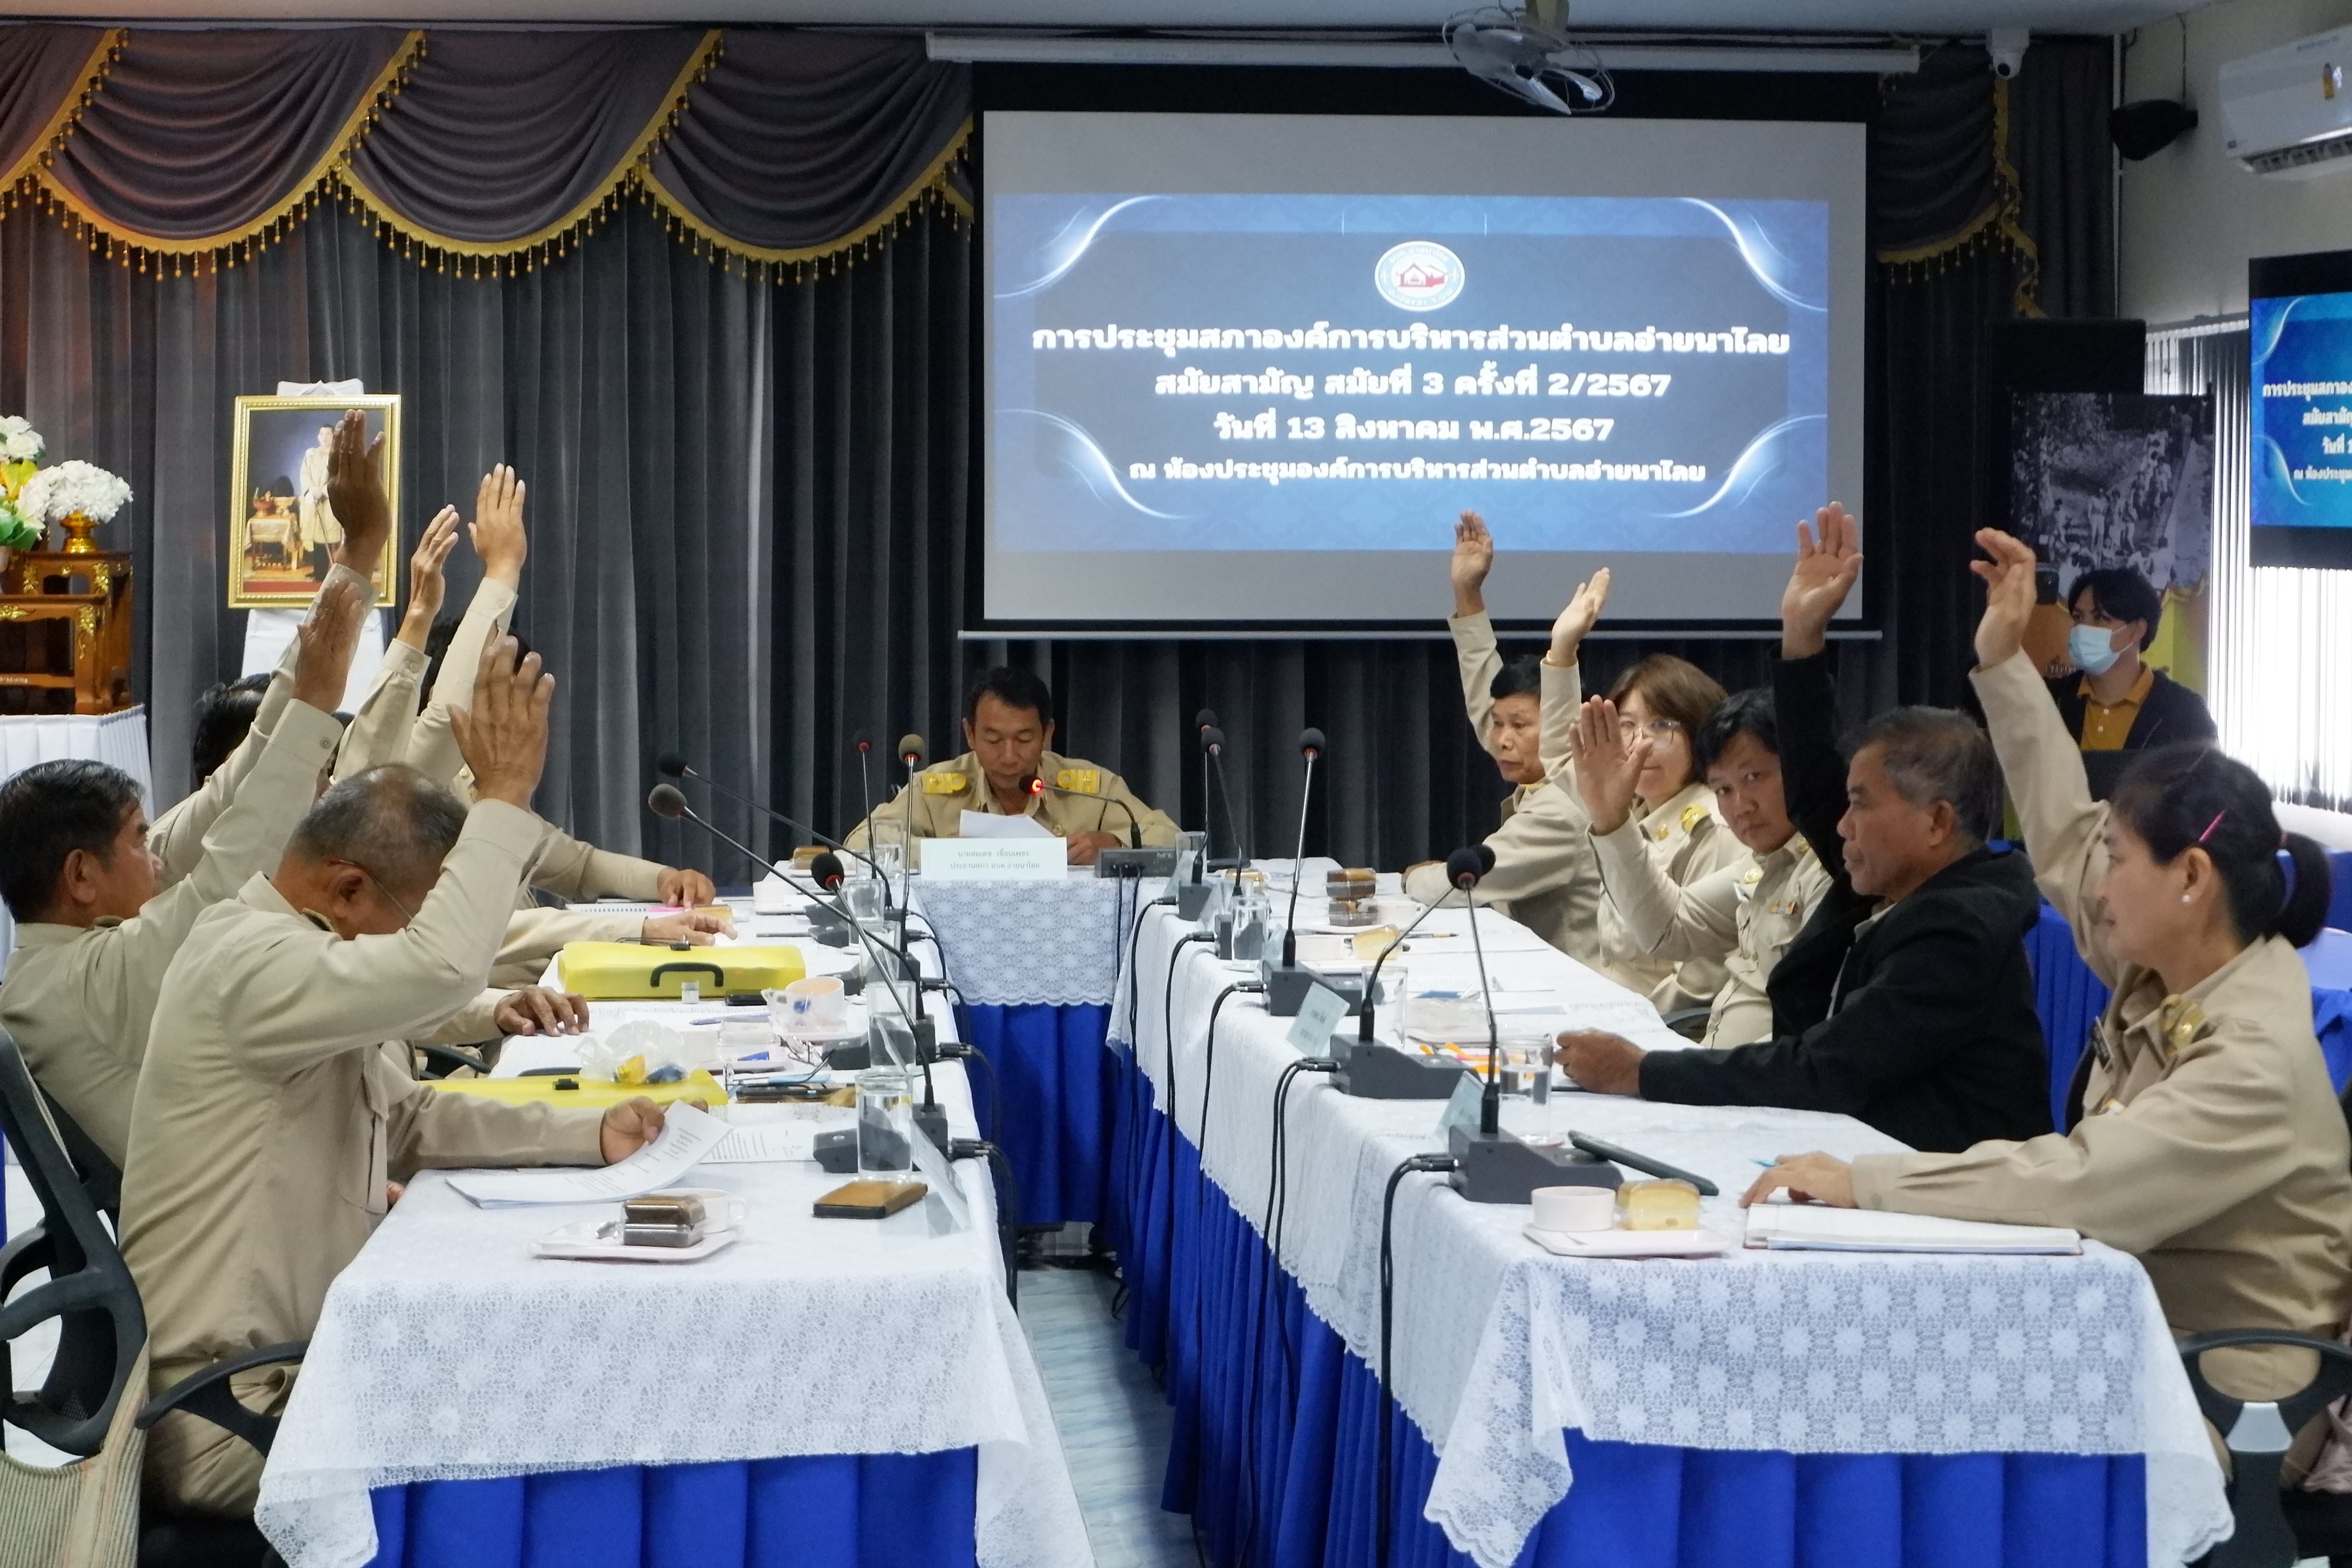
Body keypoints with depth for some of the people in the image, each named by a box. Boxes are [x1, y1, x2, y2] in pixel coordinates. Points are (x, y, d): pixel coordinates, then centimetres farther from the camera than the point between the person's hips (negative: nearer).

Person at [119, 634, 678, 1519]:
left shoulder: (281, 946, 12)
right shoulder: (250, 964, -21)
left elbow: (407, 1117, 19)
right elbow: (440, 966, -39)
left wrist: (587, 1136, 8)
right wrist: (506, 797, -27)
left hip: (296, 1356, 10)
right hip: (231, 1413, -10)